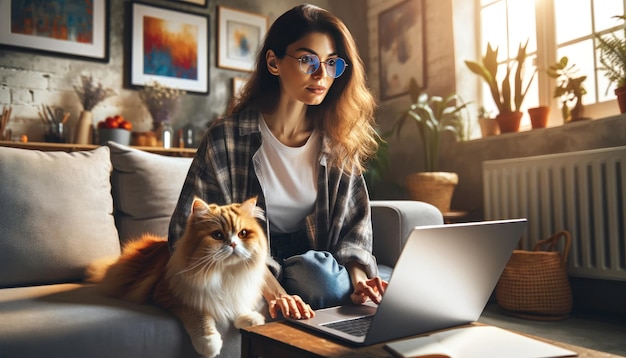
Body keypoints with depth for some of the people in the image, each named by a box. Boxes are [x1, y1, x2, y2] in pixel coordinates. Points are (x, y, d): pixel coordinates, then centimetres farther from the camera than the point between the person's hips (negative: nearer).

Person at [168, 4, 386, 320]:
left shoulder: (338, 141, -1)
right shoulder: (227, 138, -13)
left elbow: (354, 225, 3)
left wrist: (357, 280, -19)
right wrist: (272, 292, -30)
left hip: (315, 260, 4)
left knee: (313, 268, -31)